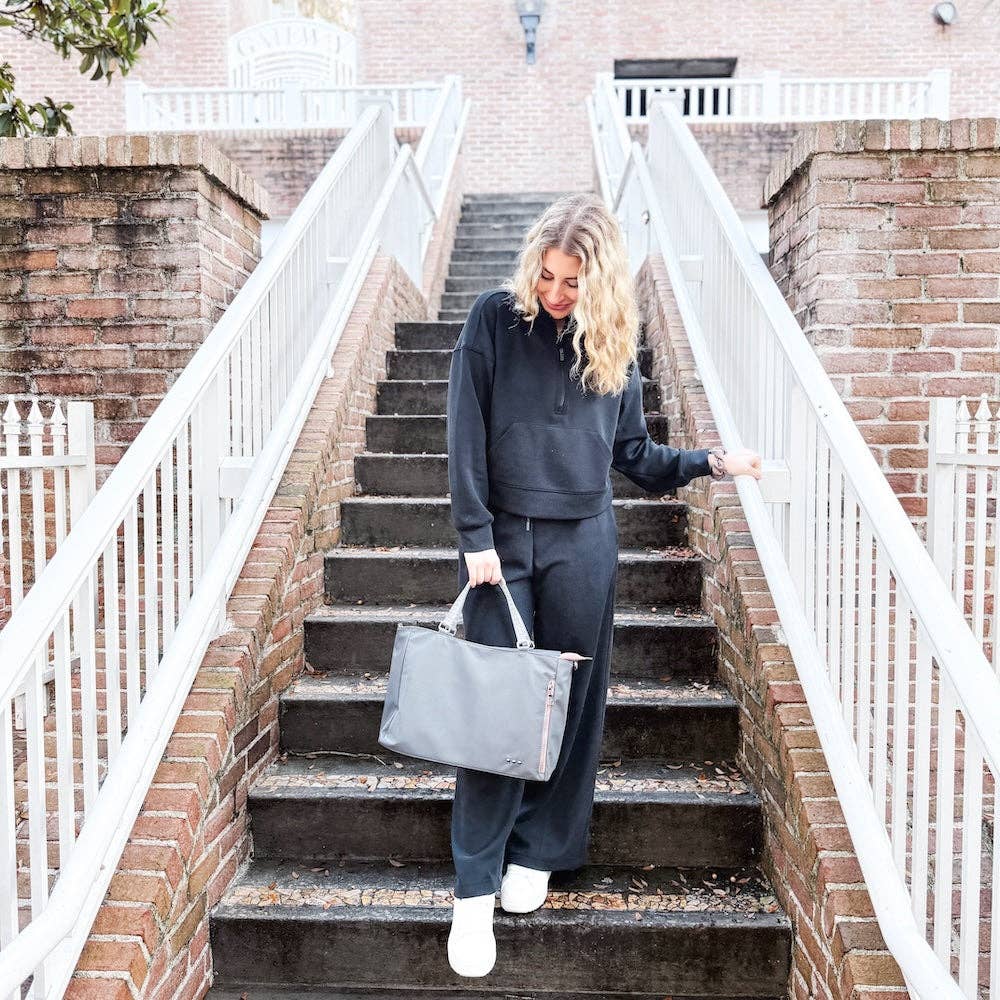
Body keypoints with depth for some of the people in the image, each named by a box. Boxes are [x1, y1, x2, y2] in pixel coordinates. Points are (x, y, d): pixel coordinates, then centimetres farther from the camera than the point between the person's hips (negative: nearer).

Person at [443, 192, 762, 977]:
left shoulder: (613, 345, 5)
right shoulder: (495, 319, -2)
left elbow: (635, 455, 8)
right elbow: (466, 435, -6)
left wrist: (711, 462, -6)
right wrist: (476, 536, -10)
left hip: (583, 544, 3)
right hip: (501, 540, -2)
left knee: (571, 702, 8)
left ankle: (536, 854, 28)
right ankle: (475, 890, 10)